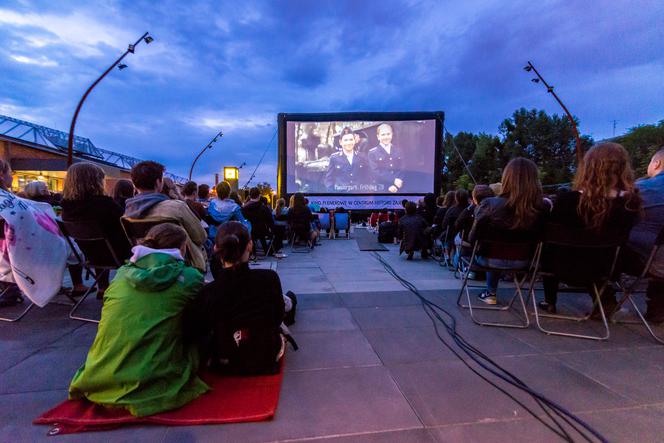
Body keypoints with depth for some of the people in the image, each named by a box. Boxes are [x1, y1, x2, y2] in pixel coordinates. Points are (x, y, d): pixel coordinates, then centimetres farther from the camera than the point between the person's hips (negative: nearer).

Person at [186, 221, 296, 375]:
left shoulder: (208, 292, -25)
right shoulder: (270, 278, -25)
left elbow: (194, 332, -8)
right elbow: (277, 319, -7)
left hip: (222, 364, 1)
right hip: (267, 358, -1)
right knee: (287, 300, 23)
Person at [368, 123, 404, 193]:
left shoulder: (398, 151, 13)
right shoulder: (373, 153, 0)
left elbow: (402, 170, 7)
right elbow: (375, 173, -10)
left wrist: (396, 185, -10)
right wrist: (393, 180, -17)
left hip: (398, 189, 4)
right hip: (381, 190, -3)